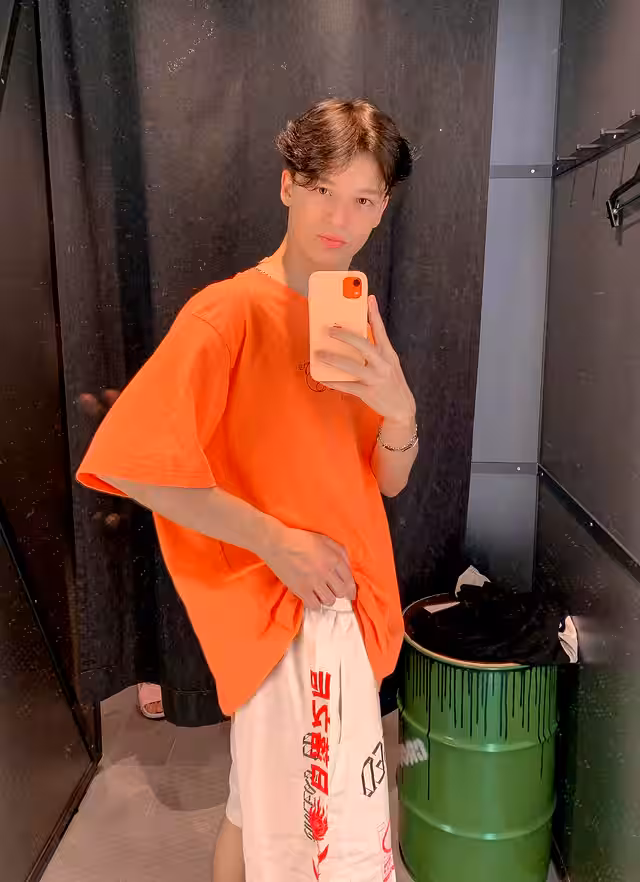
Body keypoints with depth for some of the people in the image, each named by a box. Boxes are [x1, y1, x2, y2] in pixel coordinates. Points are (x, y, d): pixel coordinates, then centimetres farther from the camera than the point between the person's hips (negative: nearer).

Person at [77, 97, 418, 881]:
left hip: (346, 599, 7)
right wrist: (276, 539, -21)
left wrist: (399, 408, -16)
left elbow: (389, 481, 6)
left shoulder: (358, 319, 7)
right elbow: (127, 459, -24)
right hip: (288, 611, -7)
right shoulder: (231, 310, -16)